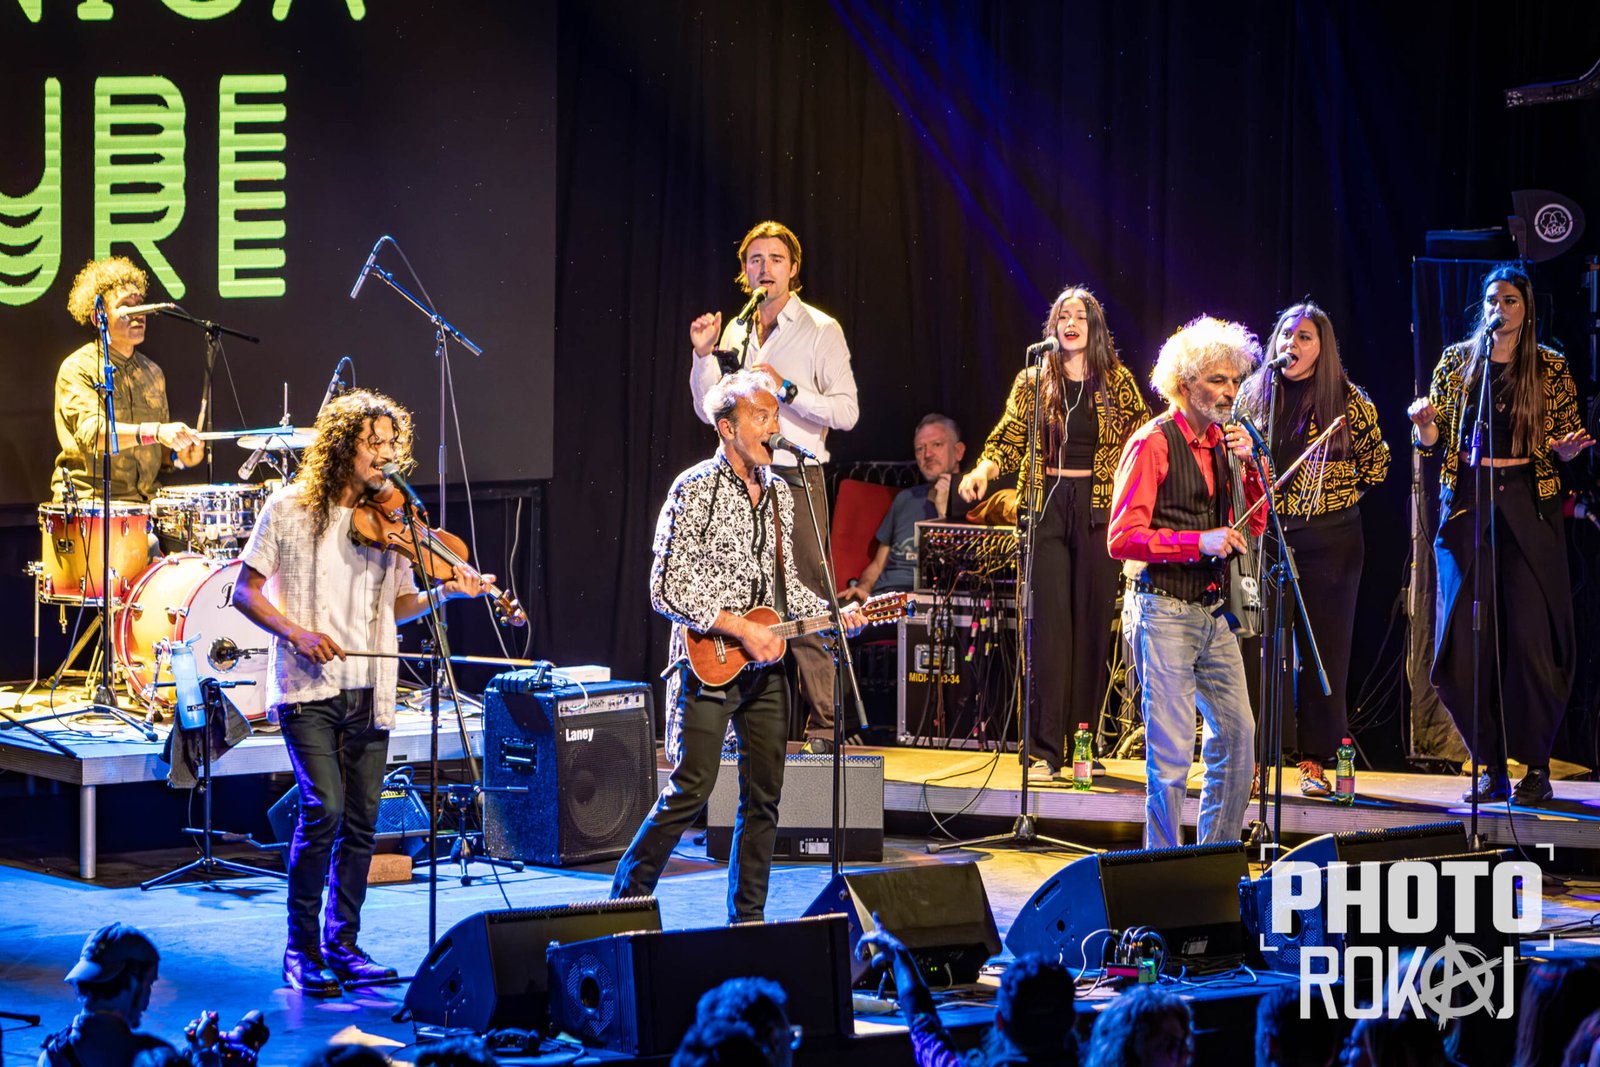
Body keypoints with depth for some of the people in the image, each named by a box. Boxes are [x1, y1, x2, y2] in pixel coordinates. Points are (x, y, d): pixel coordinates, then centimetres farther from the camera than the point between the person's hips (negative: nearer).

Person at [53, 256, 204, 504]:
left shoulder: (151, 372, 17)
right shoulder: (77, 369, -4)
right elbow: (91, 432, -21)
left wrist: (178, 455, 2)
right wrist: (154, 431, -33)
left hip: (145, 500, 6)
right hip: (88, 499, -6)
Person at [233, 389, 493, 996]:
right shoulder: (290, 509, -2)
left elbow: (398, 605, 14)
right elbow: (245, 593, 0)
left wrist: (447, 592, -4)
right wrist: (296, 632, -15)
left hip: (368, 693, 4)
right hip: (307, 689, -4)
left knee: (361, 821, 4)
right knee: (324, 809, -16)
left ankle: (342, 946, 17)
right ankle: (301, 949, -3)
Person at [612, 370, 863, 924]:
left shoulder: (778, 492, 12)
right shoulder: (694, 489, -9)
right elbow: (668, 589, -14)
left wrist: (833, 613, 3)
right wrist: (740, 628, -18)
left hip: (766, 666, 7)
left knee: (764, 795, 6)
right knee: (690, 791, -10)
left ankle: (747, 917, 15)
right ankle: (627, 900, 3)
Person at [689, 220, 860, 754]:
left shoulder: (821, 330, -1)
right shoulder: (734, 332, 15)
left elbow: (846, 411, -8)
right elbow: (709, 410, 14)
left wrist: (787, 390, -18)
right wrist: (704, 355, 1)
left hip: (796, 479, -5)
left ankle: (821, 725, -5)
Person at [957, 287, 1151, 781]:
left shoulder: (1117, 382, 8)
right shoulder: (1034, 380, 8)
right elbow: (1009, 440, 6)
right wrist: (982, 471, -13)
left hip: (1098, 508, 1)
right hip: (1046, 505, -1)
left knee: (1093, 624, 1)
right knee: (1048, 624, -6)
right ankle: (1043, 750, -7)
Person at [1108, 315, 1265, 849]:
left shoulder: (1221, 442, 13)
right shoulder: (1153, 443, -9)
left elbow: (1253, 526, 13)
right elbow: (1122, 538, -14)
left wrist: (1249, 465, -2)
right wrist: (1200, 541, -21)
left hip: (1213, 610, 7)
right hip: (1165, 610, -7)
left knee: (1237, 733, 7)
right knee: (1172, 748, -7)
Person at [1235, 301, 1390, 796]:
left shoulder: (1347, 400, 0)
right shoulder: (1254, 394, 7)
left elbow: (1376, 462, 11)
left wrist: (1337, 494, 7)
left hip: (1328, 540, -1)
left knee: (1322, 650, 0)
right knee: (1257, 645, -4)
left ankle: (1315, 762, 5)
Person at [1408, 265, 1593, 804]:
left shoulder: (1551, 369, 6)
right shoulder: (1457, 361, 10)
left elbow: (1563, 448, 10)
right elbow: (1432, 440, 12)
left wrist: (1567, 447, -12)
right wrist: (1424, 425, -9)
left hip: (1528, 506, -2)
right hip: (1466, 505, 2)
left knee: (1532, 638, -8)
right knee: (1463, 644, -3)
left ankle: (1536, 766, 1)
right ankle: (1491, 765, 7)